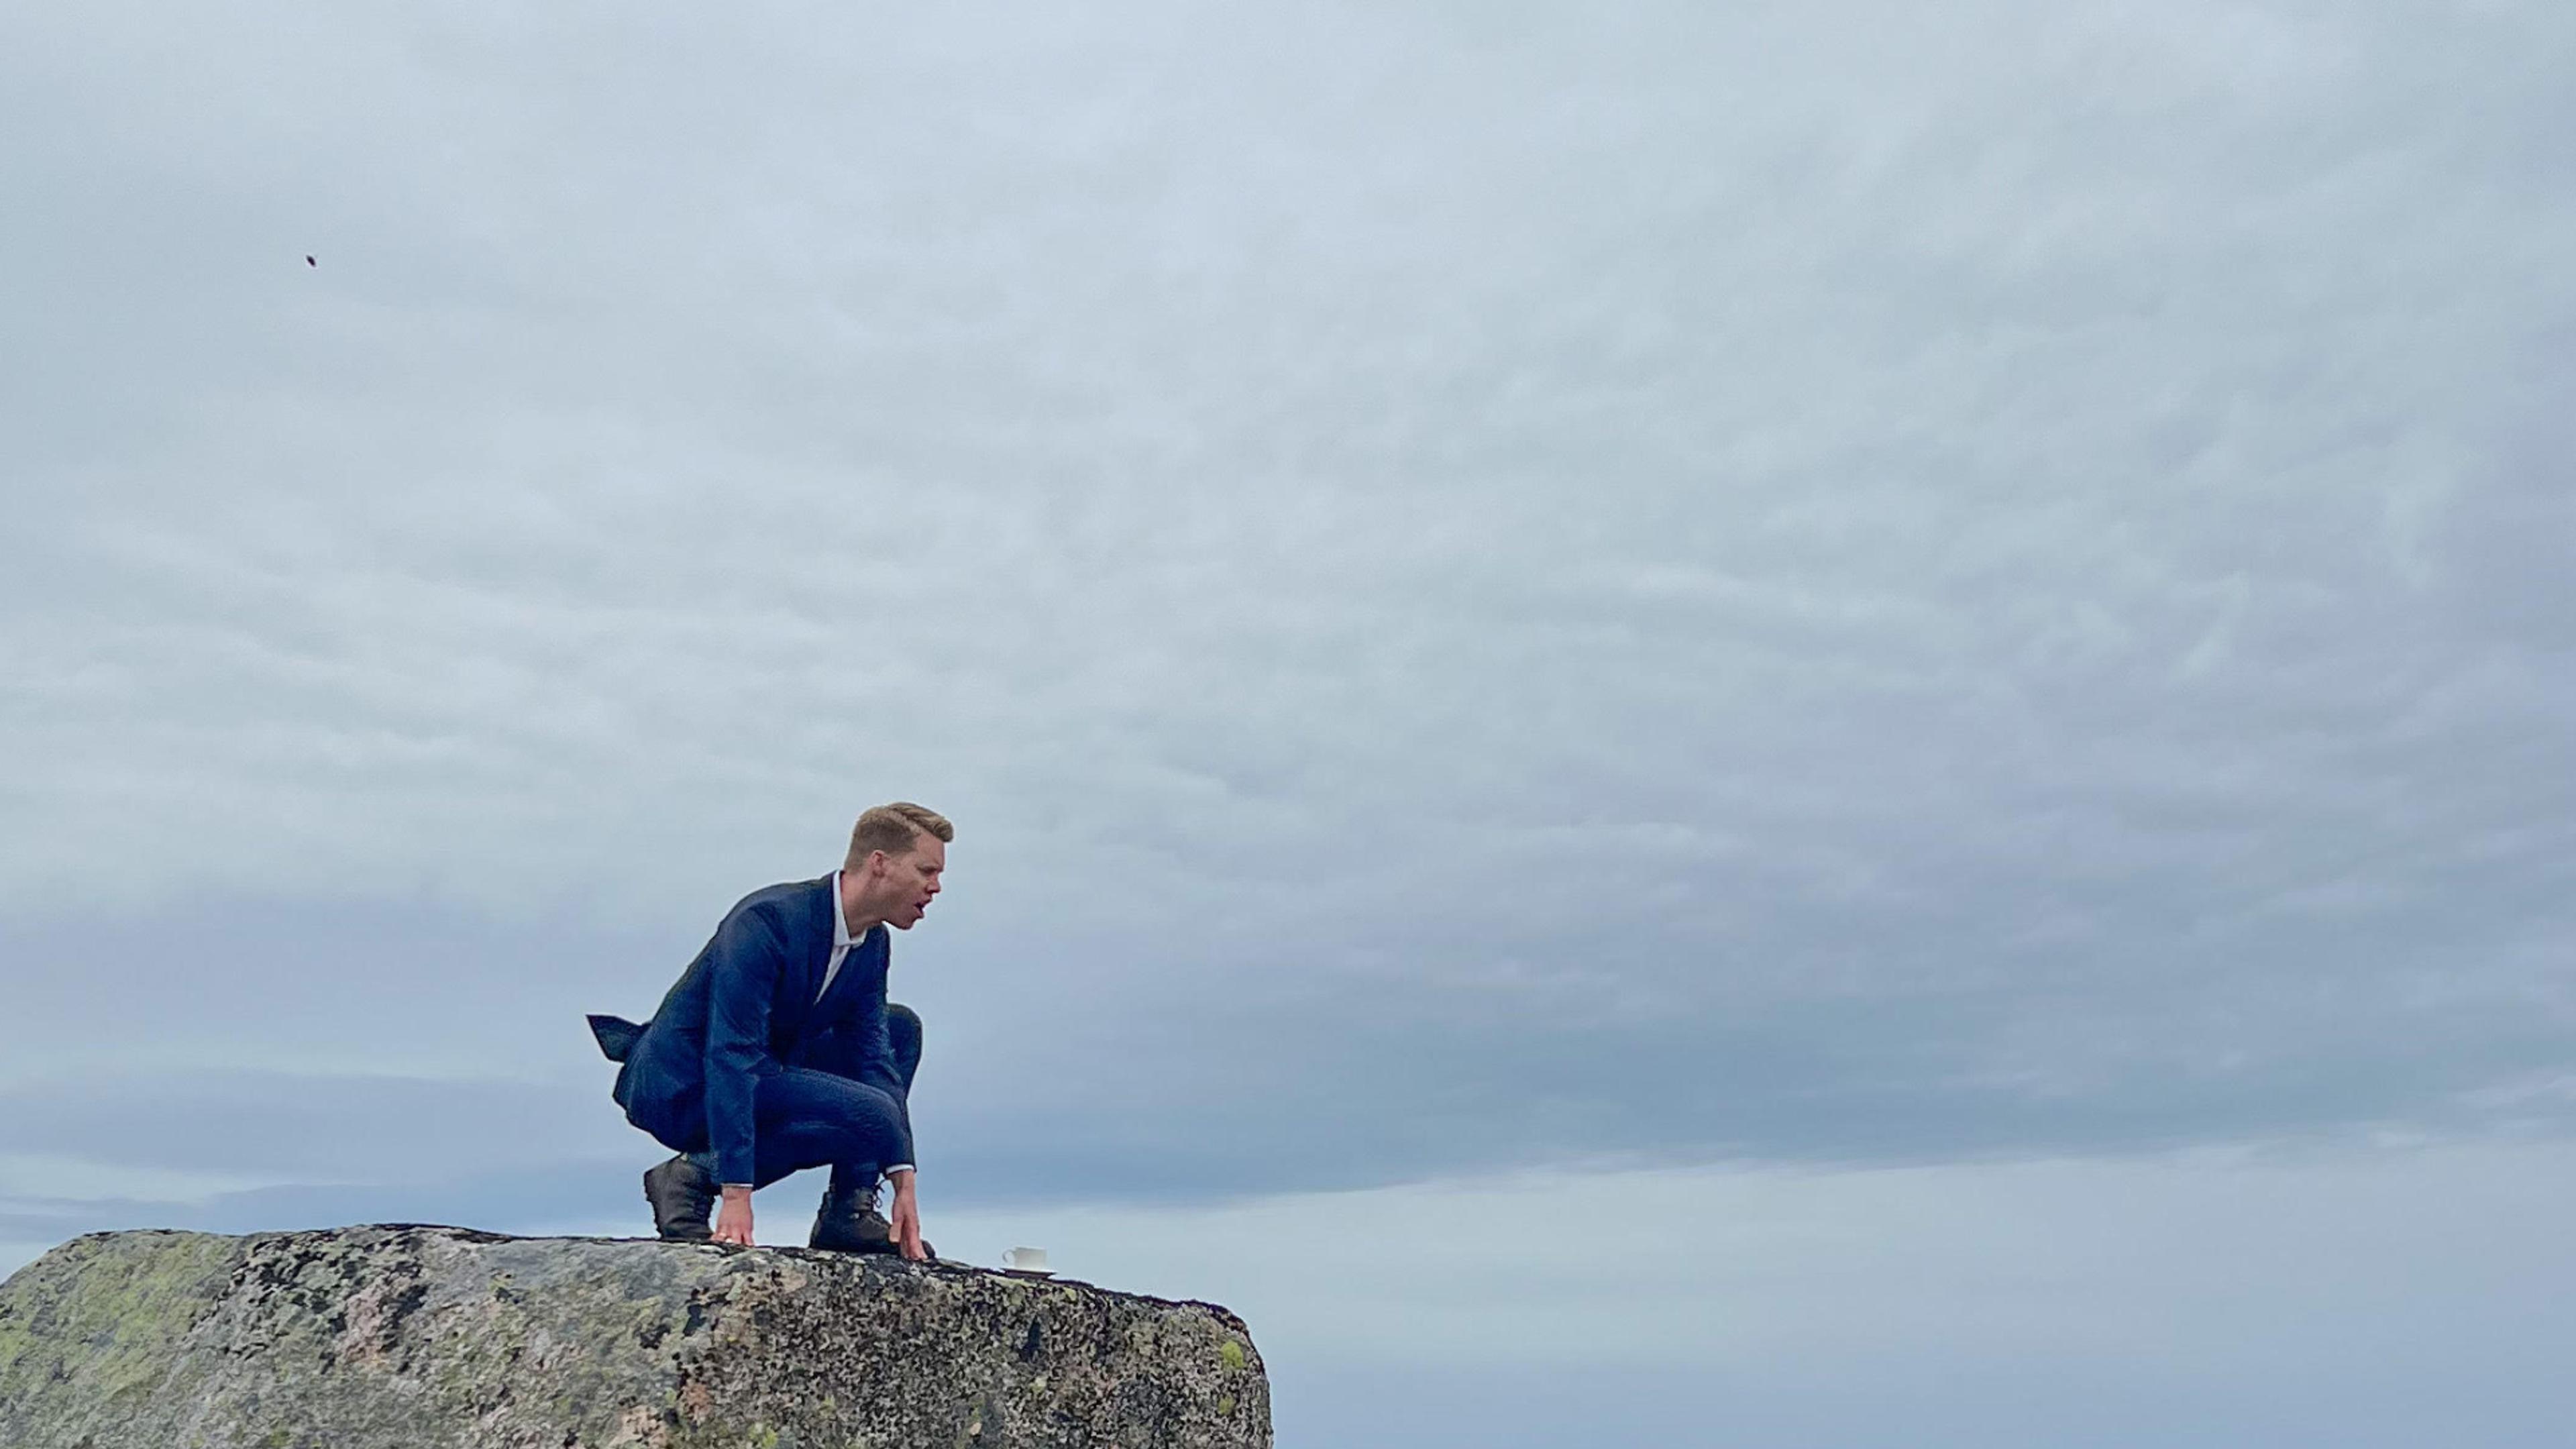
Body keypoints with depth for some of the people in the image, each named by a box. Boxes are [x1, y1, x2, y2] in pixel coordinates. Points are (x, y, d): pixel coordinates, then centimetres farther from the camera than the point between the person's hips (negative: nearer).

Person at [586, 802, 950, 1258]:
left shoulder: (872, 944, 0)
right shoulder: (767, 921, -25)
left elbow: (873, 1054, 0)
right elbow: (729, 1057, -31)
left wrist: (905, 1185, -7)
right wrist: (737, 1197, -35)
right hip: (683, 1087, -9)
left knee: (901, 1028, 6)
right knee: (872, 1115, -25)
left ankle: (849, 1209, 2)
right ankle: (694, 1175, -11)